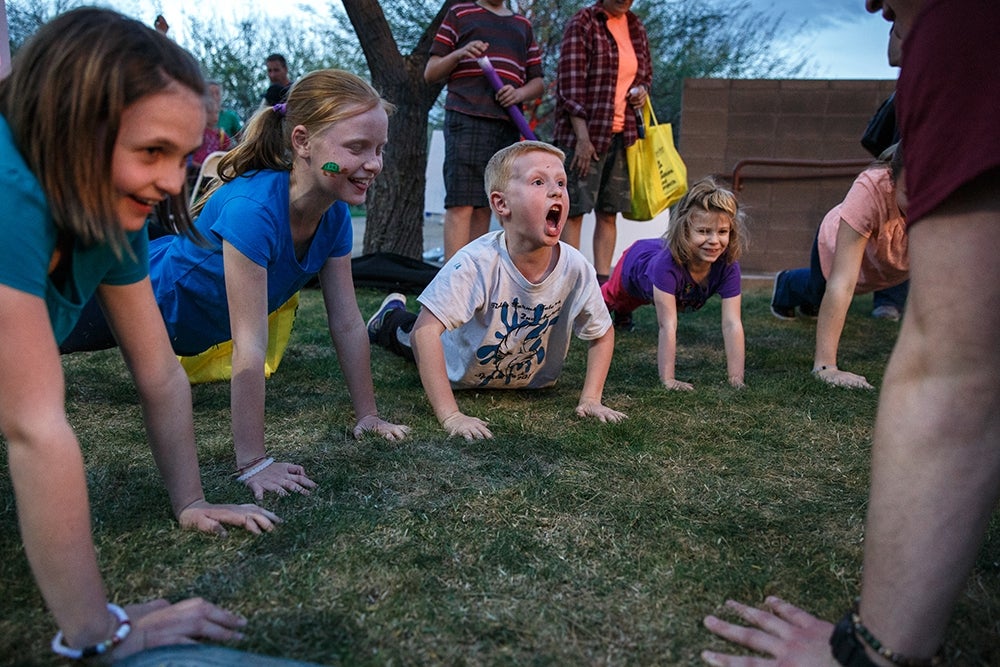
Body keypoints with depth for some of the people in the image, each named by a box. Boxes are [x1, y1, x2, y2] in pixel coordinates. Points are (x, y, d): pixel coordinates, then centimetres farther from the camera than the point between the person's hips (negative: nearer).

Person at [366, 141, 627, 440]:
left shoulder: (576, 268, -27)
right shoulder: (477, 263, -39)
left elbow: (603, 333, -9)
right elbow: (425, 330, -42)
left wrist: (590, 399, -17)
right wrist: (450, 416, -45)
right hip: (461, 374, -3)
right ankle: (392, 317, 48)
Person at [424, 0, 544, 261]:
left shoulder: (523, 25, 24)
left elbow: (537, 82, 20)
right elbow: (430, 73, 10)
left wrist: (519, 93, -2)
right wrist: (459, 55, -9)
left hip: (508, 124, 4)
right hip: (466, 118, -4)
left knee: (484, 208, 2)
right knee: (461, 204, -12)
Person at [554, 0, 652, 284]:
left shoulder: (636, 26, 15)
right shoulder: (583, 23, -5)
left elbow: (646, 72, 28)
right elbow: (570, 83, -11)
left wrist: (643, 89, 3)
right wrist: (582, 137, -17)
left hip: (622, 134, 7)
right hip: (585, 134, -6)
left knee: (609, 212, 7)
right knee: (575, 210, -6)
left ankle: (602, 282, 12)